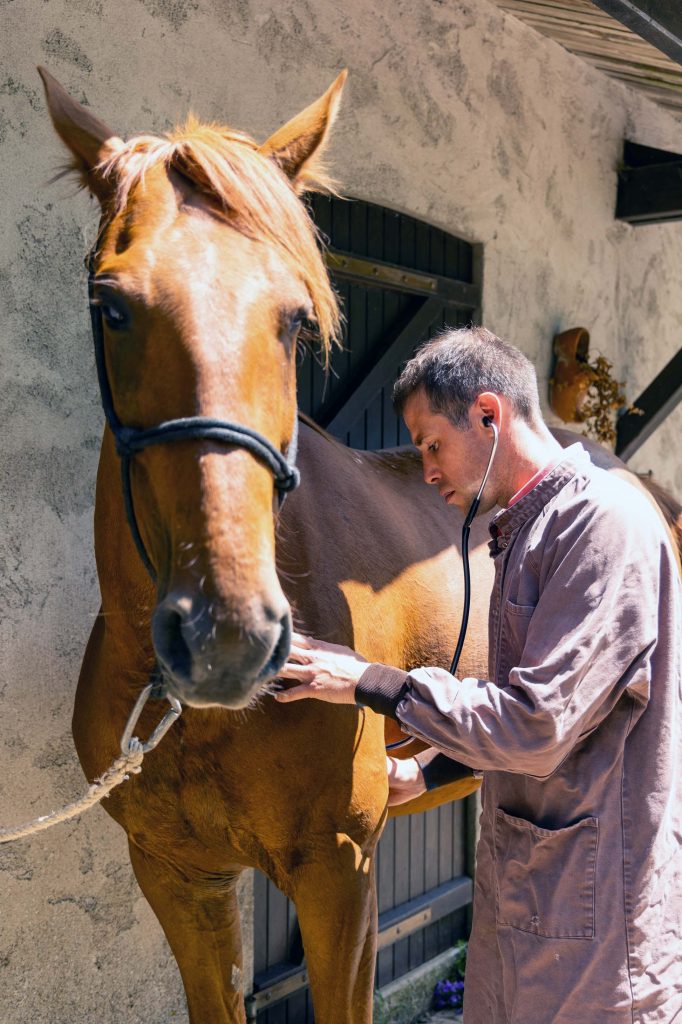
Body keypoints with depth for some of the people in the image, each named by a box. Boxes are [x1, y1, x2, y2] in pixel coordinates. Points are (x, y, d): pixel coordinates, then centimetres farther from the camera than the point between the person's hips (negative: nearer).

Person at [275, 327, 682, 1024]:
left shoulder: (605, 520, -19)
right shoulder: (527, 528, 13)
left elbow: (536, 727, -23)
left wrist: (369, 682, -17)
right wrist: (428, 772, 16)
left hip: (591, 898, -9)